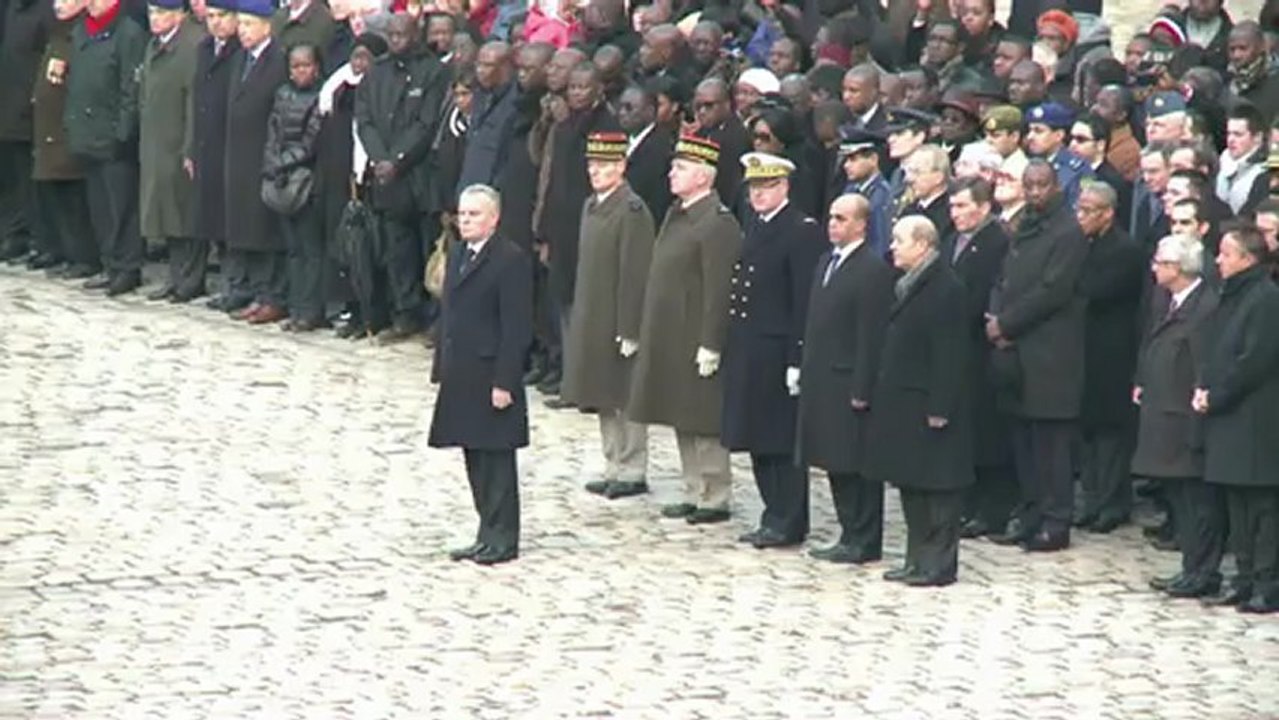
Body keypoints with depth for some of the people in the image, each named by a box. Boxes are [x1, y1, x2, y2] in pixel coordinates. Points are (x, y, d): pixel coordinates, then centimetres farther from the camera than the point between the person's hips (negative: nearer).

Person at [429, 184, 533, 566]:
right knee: (475, 460, 12)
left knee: (496, 459, -2)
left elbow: (516, 327, -16)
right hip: (461, 377, 8)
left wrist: (504, 382, -19)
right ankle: (488, 535, 19)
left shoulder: (511, 260, -13)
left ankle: (502, 539, 4)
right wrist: (442, 369, 14)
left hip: (491, 376, -8)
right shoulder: (457, 255, 14)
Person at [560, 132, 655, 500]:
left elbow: (636, 275, -18)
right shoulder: (592, 206, 11)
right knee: (604, 400, 13)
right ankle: (614, 469, 22)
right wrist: (580, 323, 15)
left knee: (626, 399, 0)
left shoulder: (632, 211, -16)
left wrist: (629, 331, -19)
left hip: (617, 324, -8)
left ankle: (633, 473, 8)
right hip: (592, 324, 8)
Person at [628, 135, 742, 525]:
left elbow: (719, 289, -20)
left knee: (704, 424, -3)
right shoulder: (677, 216, 13)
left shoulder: (717, 223, -17)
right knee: (683, 421, 14)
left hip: (697, 343, -9)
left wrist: (710, 346, -22)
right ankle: (695, 494, 21)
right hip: (670, 342, 9)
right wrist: (649, 337, 18)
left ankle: (715, 499, 4)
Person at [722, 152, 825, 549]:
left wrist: (796, 360, -18)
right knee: (758, 441, 12)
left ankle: (788, 523, 4)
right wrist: (732, 346, 13)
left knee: (783, 441, -2)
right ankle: (775, 516, 20)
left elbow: (805, 301, -15)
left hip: (777, 351, -8)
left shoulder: (803, 232, -12)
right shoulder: (753, 226, 14)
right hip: (747, 352, 8)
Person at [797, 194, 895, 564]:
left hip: (850, 383, -9)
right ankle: (850, 534, 19)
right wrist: (806, 371, 13)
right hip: (823, 381, 9)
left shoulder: (874, 270, -13)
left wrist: (861, 389, -18)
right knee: (835, 464, 12)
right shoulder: (826, 263, 14)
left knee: (857, 465, -2)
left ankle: (864, 541, 4)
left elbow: (872, 335, -16)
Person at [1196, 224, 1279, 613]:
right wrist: (1203, 388, 3)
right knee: (1237, 503, 12)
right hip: (1228, 419, 9)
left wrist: (1215, 396, -13)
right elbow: (1214, 351, 19)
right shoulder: (1231, 297, 16)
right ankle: (1246, 577, 18)